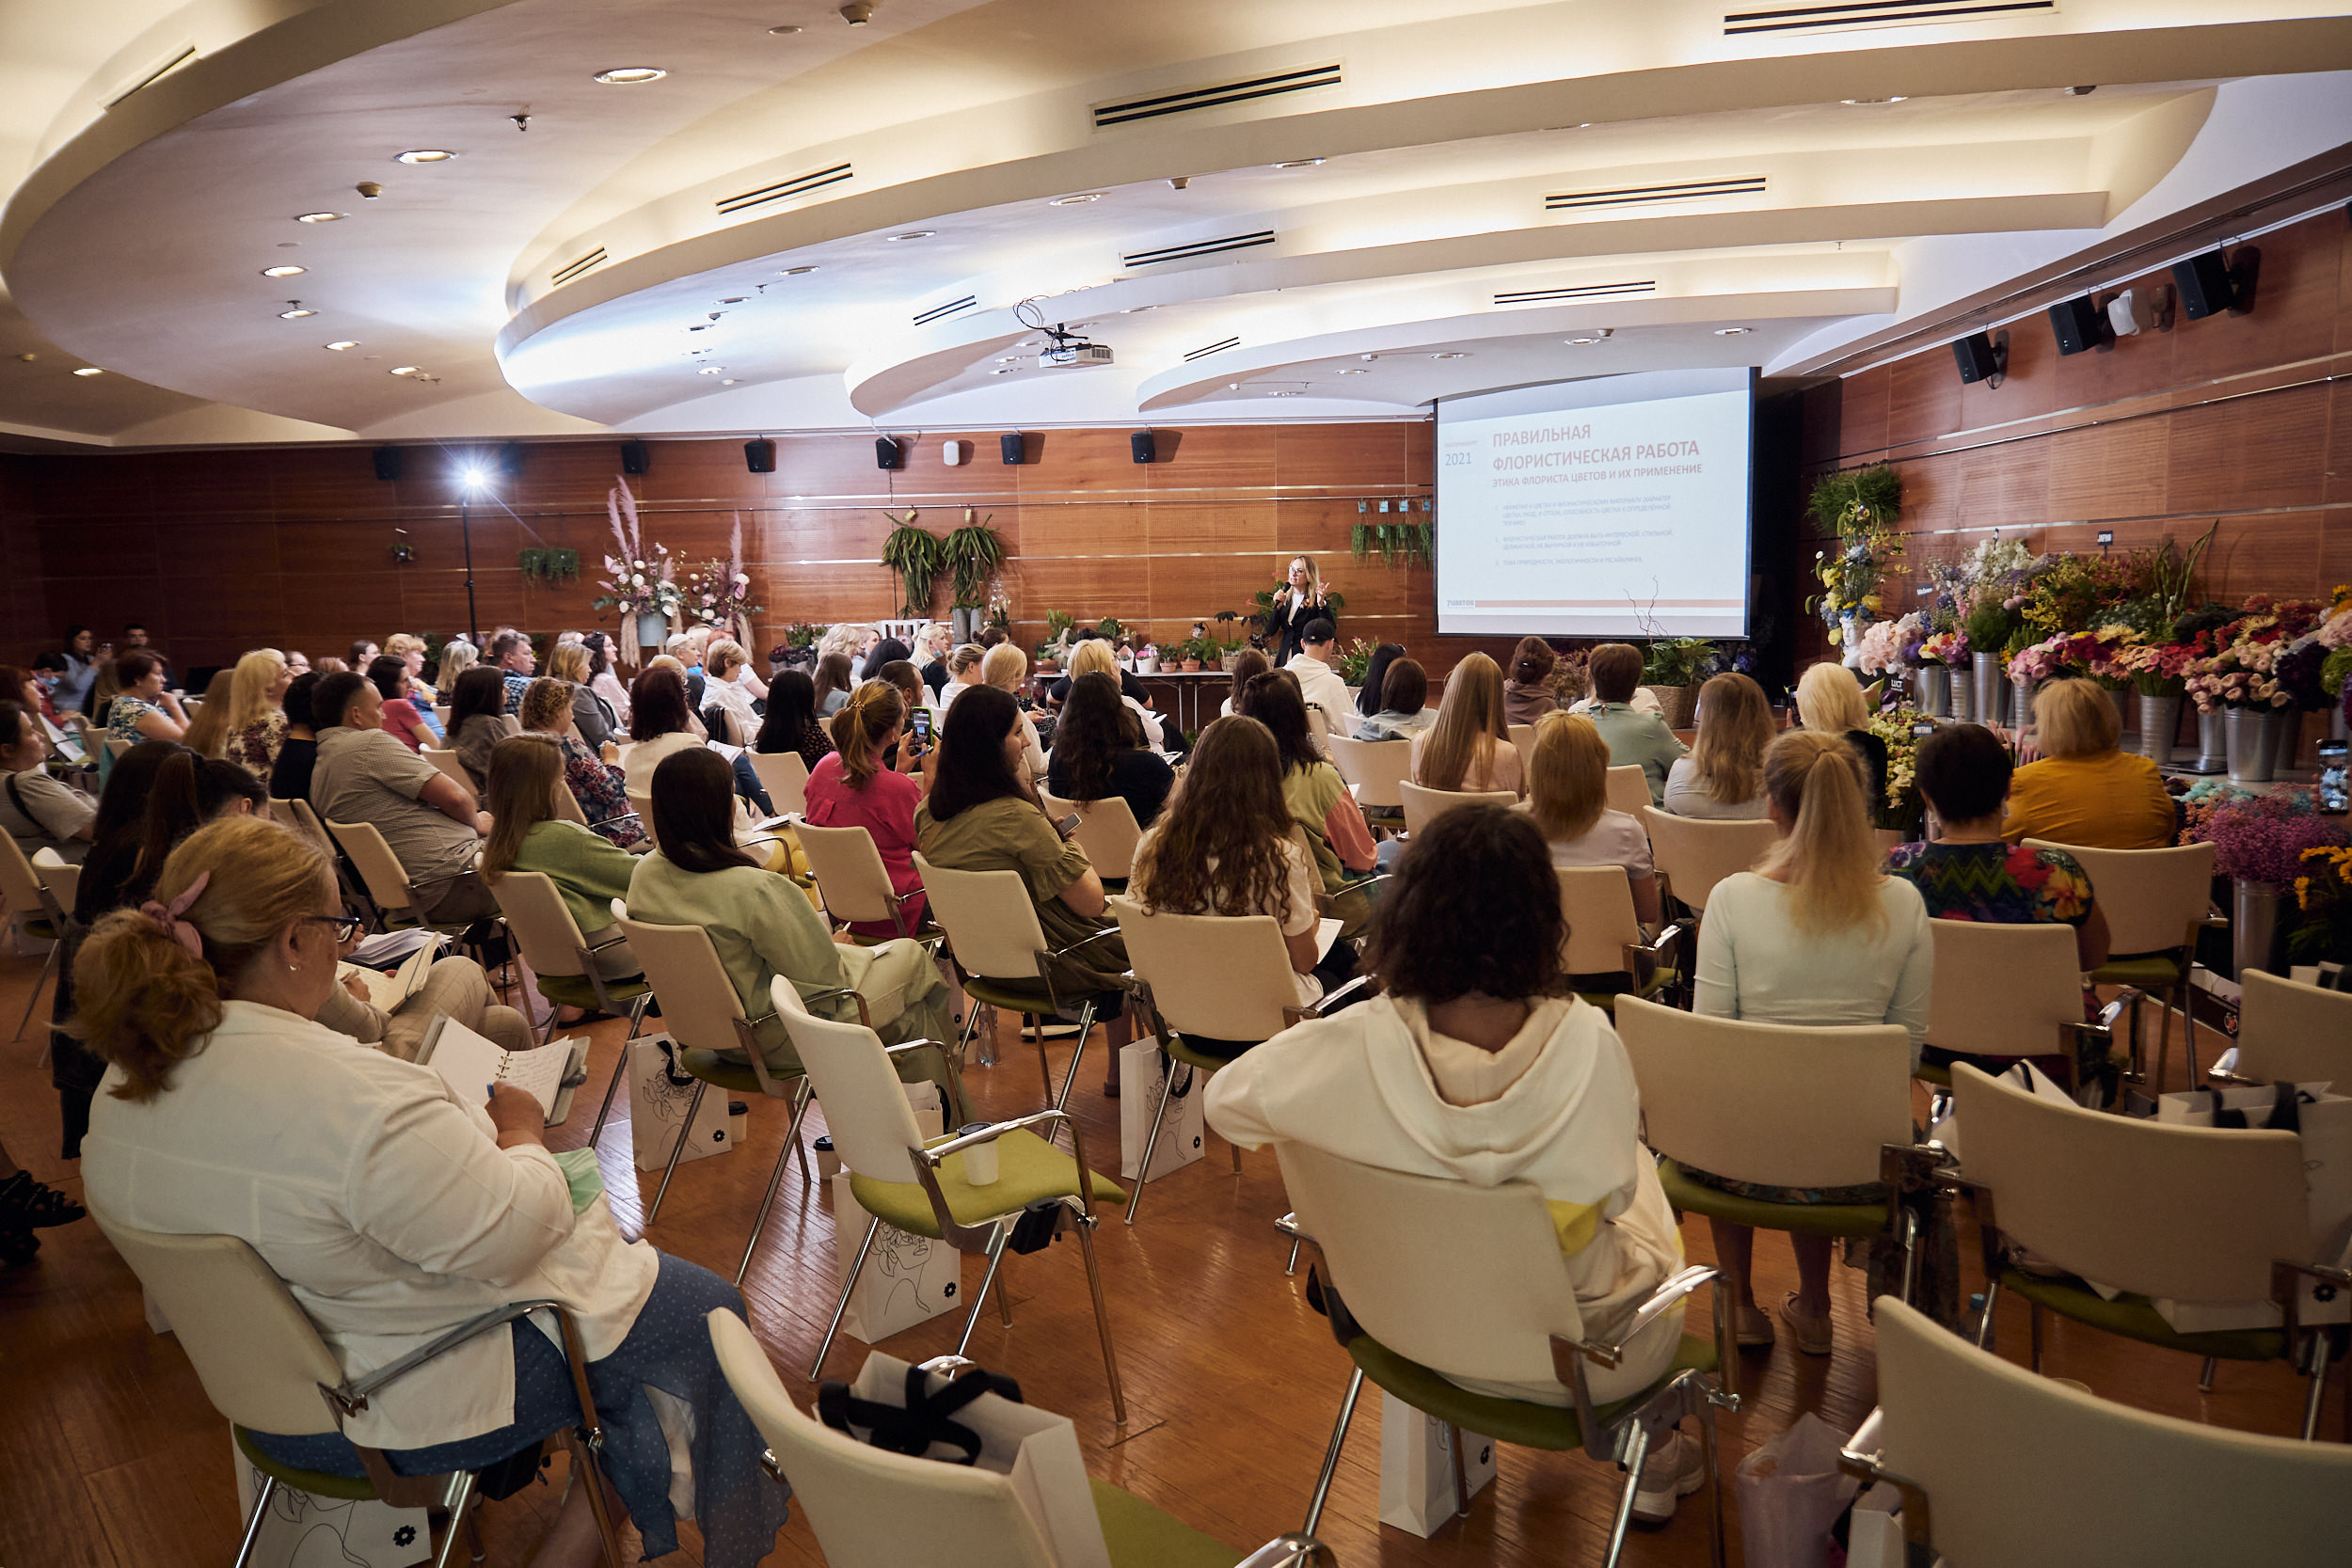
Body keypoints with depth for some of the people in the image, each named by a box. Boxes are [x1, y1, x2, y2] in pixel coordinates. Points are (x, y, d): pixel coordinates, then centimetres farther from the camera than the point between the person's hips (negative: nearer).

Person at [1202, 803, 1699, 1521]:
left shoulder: (1352, 1046, -26)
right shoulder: (1587, 1044, -28)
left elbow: (1224, 1099, -8)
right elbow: (1612, 1190, -11)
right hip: (1584, 1357, -2)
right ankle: (1654, 1459, 45)